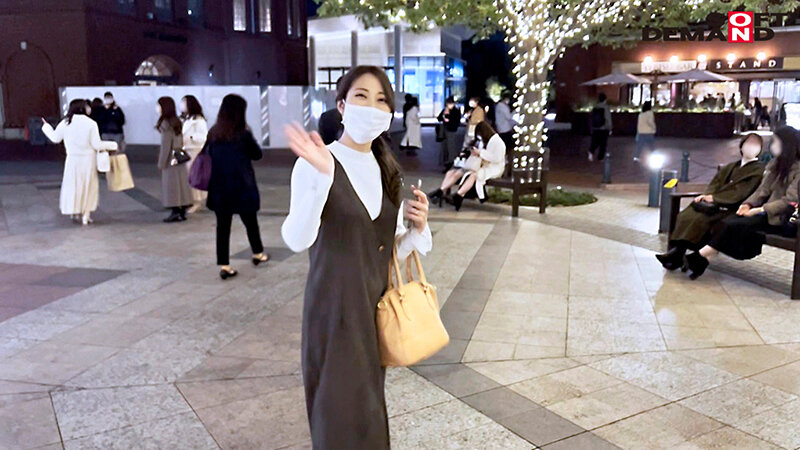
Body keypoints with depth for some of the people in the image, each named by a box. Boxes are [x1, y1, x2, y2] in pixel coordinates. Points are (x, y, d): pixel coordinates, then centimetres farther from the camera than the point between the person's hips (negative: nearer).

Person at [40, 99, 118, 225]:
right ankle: (86, 214, 10)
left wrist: (46, 126, 27)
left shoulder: (65, 123, -2)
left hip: (72, 159, 2)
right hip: (88, 159, -2)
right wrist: (112, 145, 1)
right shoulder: (91, 123, -11)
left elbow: (55, 138, 10)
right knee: (88, 186, 10)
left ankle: (75, 213, 19)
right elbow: (96, 145, -12)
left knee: (72, 186, 15)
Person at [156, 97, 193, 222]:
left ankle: (176, 212, -2)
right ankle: (182, 212, 14)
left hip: (171, 160, -8)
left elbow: (166, 145, -17)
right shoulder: (176, 121, 10)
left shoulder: (165, 124, -15)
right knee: (181, 185, 10)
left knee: (171, 186, -3)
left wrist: (161, 163, -11)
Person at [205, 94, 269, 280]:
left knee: (222, 225, 6)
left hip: (219, 187, 3)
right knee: (250, 221, 16)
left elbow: (209, 155, 10)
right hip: (242, 186, -3)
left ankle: (224, 266, 6)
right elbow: (257, 154, -1)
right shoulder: (243, 134, -13)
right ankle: (258, 254, 34)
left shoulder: (213, 133, -1)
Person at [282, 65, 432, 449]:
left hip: (376, 305, 6)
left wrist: (418, 227, -9)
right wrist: (322, 176, -39)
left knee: (369, 411, 16)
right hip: (334, 306, -6)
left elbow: (391, 251, 11)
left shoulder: (387, 170, 7)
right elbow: (297, 241, -27)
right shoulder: (315, 163, -12)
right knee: (343, 416, 2)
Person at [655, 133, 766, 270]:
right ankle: (676, 249, -31)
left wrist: (714, 198, -14)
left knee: (702, 219, -32)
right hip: (715, 204, 6)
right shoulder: (729, 167, 27)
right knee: (685, 216, -22)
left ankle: (678, 252, -36)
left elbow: (740, 193, -7)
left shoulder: (758, 170, 5)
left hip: (731, 208, -6)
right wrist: (705, 195, -5)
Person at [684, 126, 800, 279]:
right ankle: (701, 261, -31)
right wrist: (748, 204, -6)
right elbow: (763, 190, 12)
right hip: (766, 211, 7)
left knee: (734, 226, -26)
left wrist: (760, 210, -21)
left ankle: (700, 257, -22)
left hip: (781, 218, -7)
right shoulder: (774, 165, 17)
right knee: (727, 223, -20)